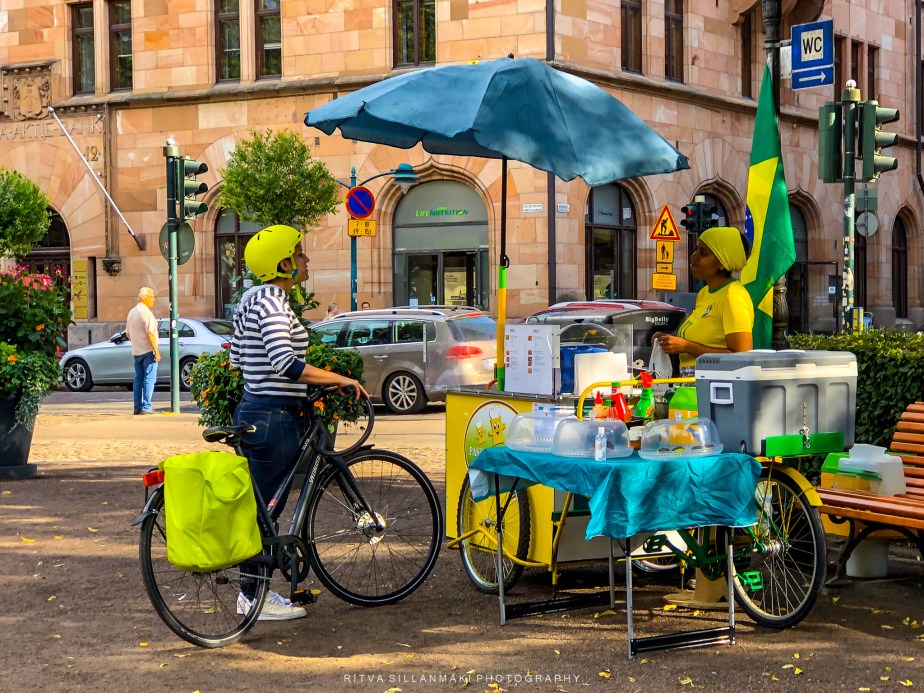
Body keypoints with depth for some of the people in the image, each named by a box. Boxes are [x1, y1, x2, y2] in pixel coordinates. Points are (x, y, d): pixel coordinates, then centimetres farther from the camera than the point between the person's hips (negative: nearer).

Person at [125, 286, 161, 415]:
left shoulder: (131, 312, 15)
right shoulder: (145, 312, -12)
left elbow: (128, 334, 19)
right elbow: (150, 333, -18)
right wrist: (156, 351, -17)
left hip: (136, 351, 8)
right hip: (148, 351, -8)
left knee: (138, 379, 10)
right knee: (149, 379, -6)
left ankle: (137, 407, 10)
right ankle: (146, 407, -10)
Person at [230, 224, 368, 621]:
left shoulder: (253, 299, 15)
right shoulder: (270, 303, -16)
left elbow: (236, 361, 20)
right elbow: (286, 364, -27)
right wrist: (339, 380, -21)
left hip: (253, 411, 10)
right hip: (273, 417, -10)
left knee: (261, 507, 15)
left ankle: (252, 590, 22)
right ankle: (256, 598, 6)